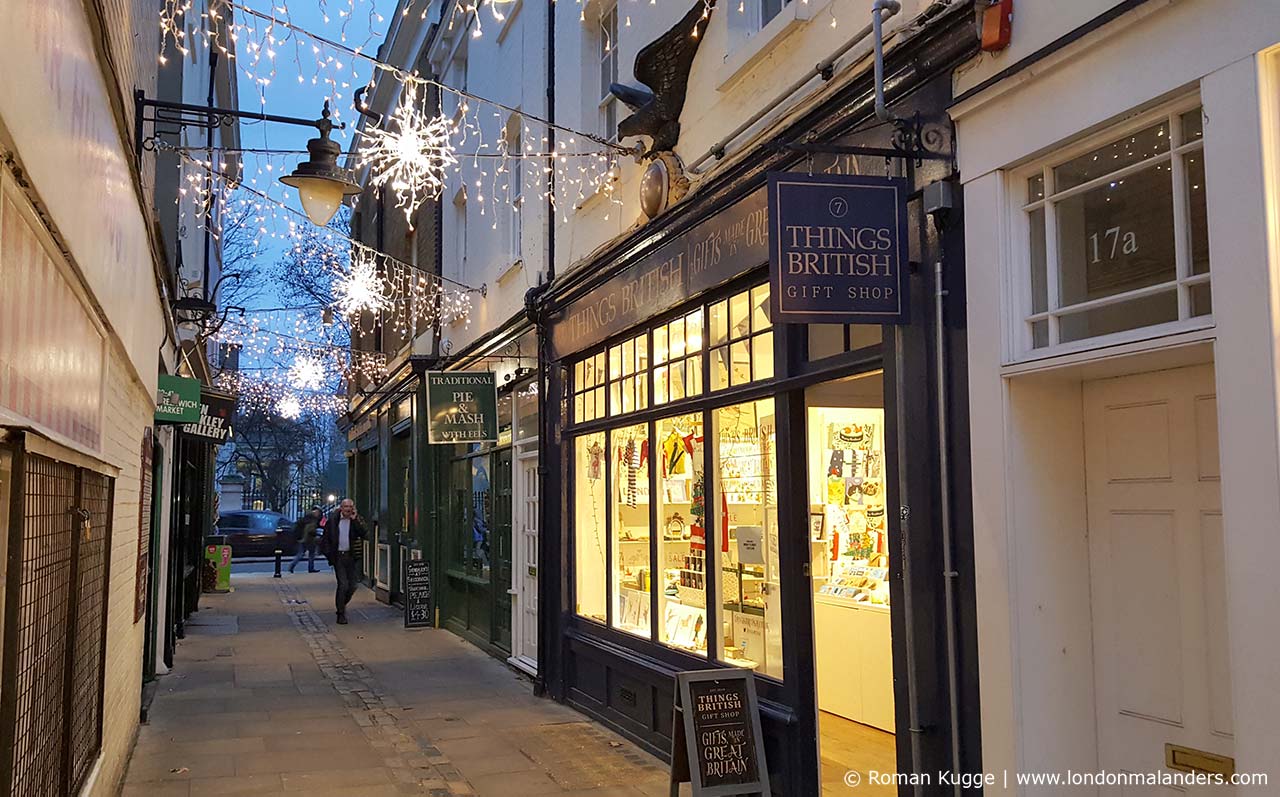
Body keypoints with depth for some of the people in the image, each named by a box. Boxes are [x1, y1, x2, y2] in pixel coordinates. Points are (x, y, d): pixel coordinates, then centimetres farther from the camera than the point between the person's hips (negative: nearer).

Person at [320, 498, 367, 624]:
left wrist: (355, 519, -17)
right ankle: (341, 614, 3)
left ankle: (341, 605, 33)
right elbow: (326, 538, 7)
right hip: (338, 556, -2)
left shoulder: (357, 520, 1)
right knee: (343, 585, -9)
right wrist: (329, 554, 0)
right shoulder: (333, 520, 0)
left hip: (350, 557, 2)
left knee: (352, 586, 6)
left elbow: (364, 534, -14)